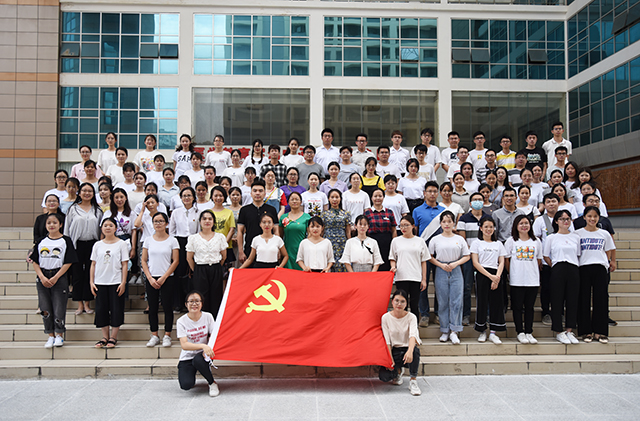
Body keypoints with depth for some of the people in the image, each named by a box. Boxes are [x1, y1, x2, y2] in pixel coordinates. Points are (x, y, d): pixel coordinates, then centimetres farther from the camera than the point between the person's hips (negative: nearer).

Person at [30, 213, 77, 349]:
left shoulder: (66, 241, -2)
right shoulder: (41, 242, 8)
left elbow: (68, 263, -6)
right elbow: (35, 262, 7)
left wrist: (55, 278, -13)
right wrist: (42, 277, -7)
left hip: (59, 278, -3)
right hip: (42, 279, 3)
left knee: (59, 308, -2)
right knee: (45, 309, 6)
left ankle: (59, 336, 13)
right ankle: (51, 336, 18)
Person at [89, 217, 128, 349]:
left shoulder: (121, 244, 0)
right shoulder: (97, 245, 8)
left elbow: (124, 264, -2)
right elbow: (93, 264, 10)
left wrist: (123, 282, -8)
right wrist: (91, 282, 4)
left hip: (116, 282, -3)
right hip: (100, 282, 3)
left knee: (116, 309, 0)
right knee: (101, 309, 5)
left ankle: (113, 337, 11)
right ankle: (105, 337, 16)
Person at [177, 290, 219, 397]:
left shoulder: (208, 317, -4)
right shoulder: (181, 321, -9)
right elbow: (184, 345, -19)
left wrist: (208, 350, -26)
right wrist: (203, 346, -34)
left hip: (202, 354, 0)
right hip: (187, 357, 0)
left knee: (198, 360, -36)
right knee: (186, 385, -23)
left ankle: (212, 383, -10)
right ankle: (190, 374, 14)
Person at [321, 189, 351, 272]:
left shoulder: (345, 214, 9)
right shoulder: (324, 214, 8)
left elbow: (348, 232, 9)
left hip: (342, 244, 1)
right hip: (328, 243, 0)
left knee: (342, 267, -4)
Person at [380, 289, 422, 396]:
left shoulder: (411, 317, -9)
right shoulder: (386, 317, -5)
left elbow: (413, 335, -28)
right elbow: (387, 341, -6)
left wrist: (409, 351, -47)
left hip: (408, 348, -1)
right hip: (394, 351, 1)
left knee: (415, 350, -38)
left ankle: (413, 380, -16)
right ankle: (398, 371, 16)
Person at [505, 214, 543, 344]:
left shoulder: (536, 241, 9)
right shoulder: (511, 241, 2)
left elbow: (539, 260, 13)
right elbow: (506, 260, 4)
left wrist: (534, 273, 8)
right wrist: (512, 273, 3)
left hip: (533, 280, 2)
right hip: (517, 280, -2)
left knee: (529, 307, 7)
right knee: (518, 306, 2)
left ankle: (529, 333, 14)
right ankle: (520, 333, 10)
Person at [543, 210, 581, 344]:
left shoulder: (576, 237, 13)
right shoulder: (551, 238, 5)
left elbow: (578, 255, 18)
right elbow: (546, 257, 8)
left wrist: (576, 267, 5)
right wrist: (555, 268, 1)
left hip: (574, 270, 3)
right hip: (558, 270, -2)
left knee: (573, 299, 2)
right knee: (557, 300, -1)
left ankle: (569, 330, 11)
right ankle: (559, 332, 6)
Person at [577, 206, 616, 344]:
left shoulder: (605, 234, 12)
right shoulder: (578, 233, 6)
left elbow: (608, 251, 16)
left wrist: (611, 262, 0)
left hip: (600, 268, 1)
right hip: (583, 268, -1)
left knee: (601, 299, -1)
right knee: (584, 300, -1)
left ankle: (600, 332, 7)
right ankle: (586, 331, 7)